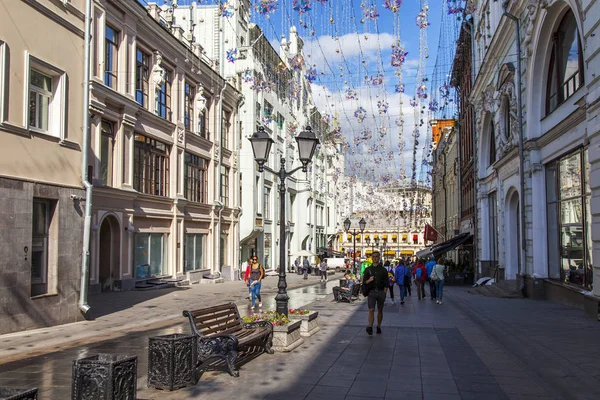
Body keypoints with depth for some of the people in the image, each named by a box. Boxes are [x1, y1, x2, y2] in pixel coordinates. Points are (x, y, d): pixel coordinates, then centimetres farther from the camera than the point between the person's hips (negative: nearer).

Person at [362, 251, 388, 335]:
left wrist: (384, 293, -4)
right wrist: (369, 280, -14)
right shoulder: (368, 269, 7)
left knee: (380, 310, 8)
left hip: (381, 292, 1)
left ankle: (378, 327, 19)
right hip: (371, 292, 0)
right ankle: (370, 327, -18)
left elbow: (386, 283, 4)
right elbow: (364, 282, 7)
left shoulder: (383, 270, 5)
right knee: (371, 310, -12)